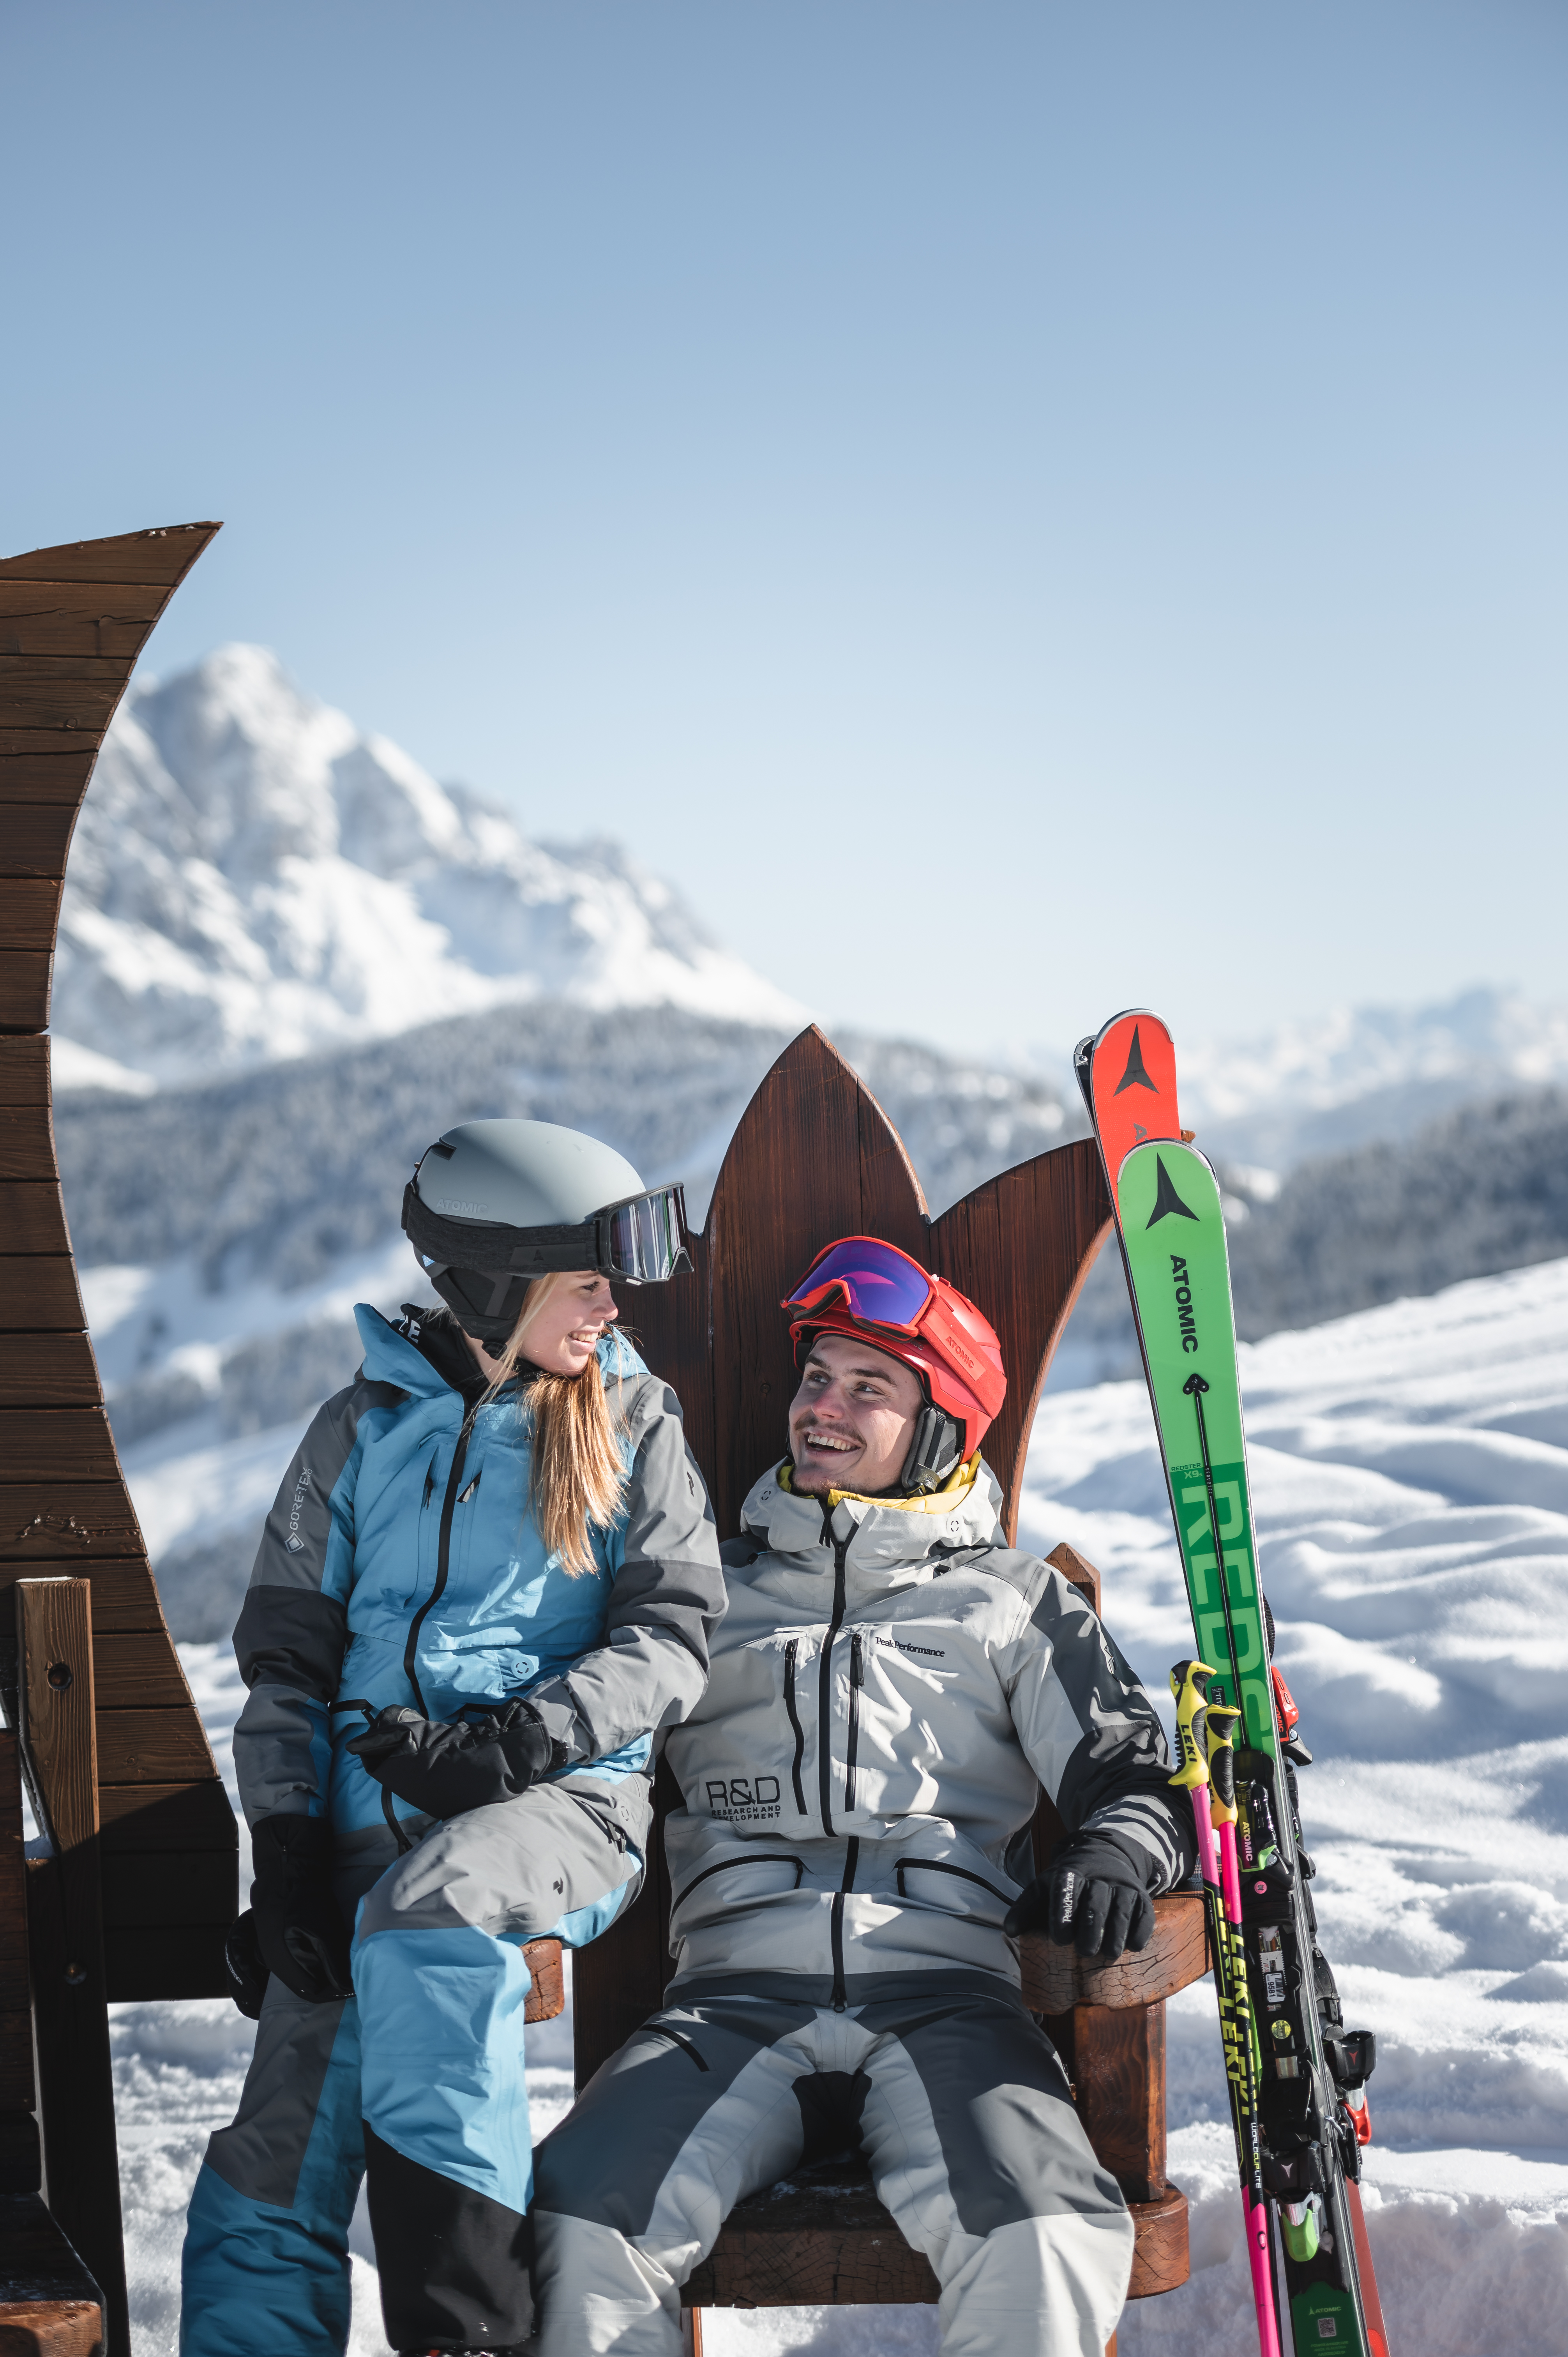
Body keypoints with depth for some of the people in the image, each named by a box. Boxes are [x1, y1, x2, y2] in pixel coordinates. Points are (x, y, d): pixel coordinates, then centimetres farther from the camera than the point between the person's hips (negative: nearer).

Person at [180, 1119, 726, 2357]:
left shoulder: (635, 1420, 12)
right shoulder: (366, 1428, 14)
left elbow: (669, 1639, 2)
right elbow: (285, 1658, 13)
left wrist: (515, 1740, -14)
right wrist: (287, 1847, -1)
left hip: (563, 1795, -2)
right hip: (371, 1807, 2)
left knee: (429, 1911, -36)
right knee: (282, 2158, -15)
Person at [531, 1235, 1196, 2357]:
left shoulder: (1016, 1600, 21)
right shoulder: (714, 1590, 25)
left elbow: (1128, 1767, 14)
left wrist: (1114, 1856, -9)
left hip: (947, 1998, -1)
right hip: (739, 1999, 1)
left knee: (1048, 2244, -33)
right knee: (580, 2225, -29)